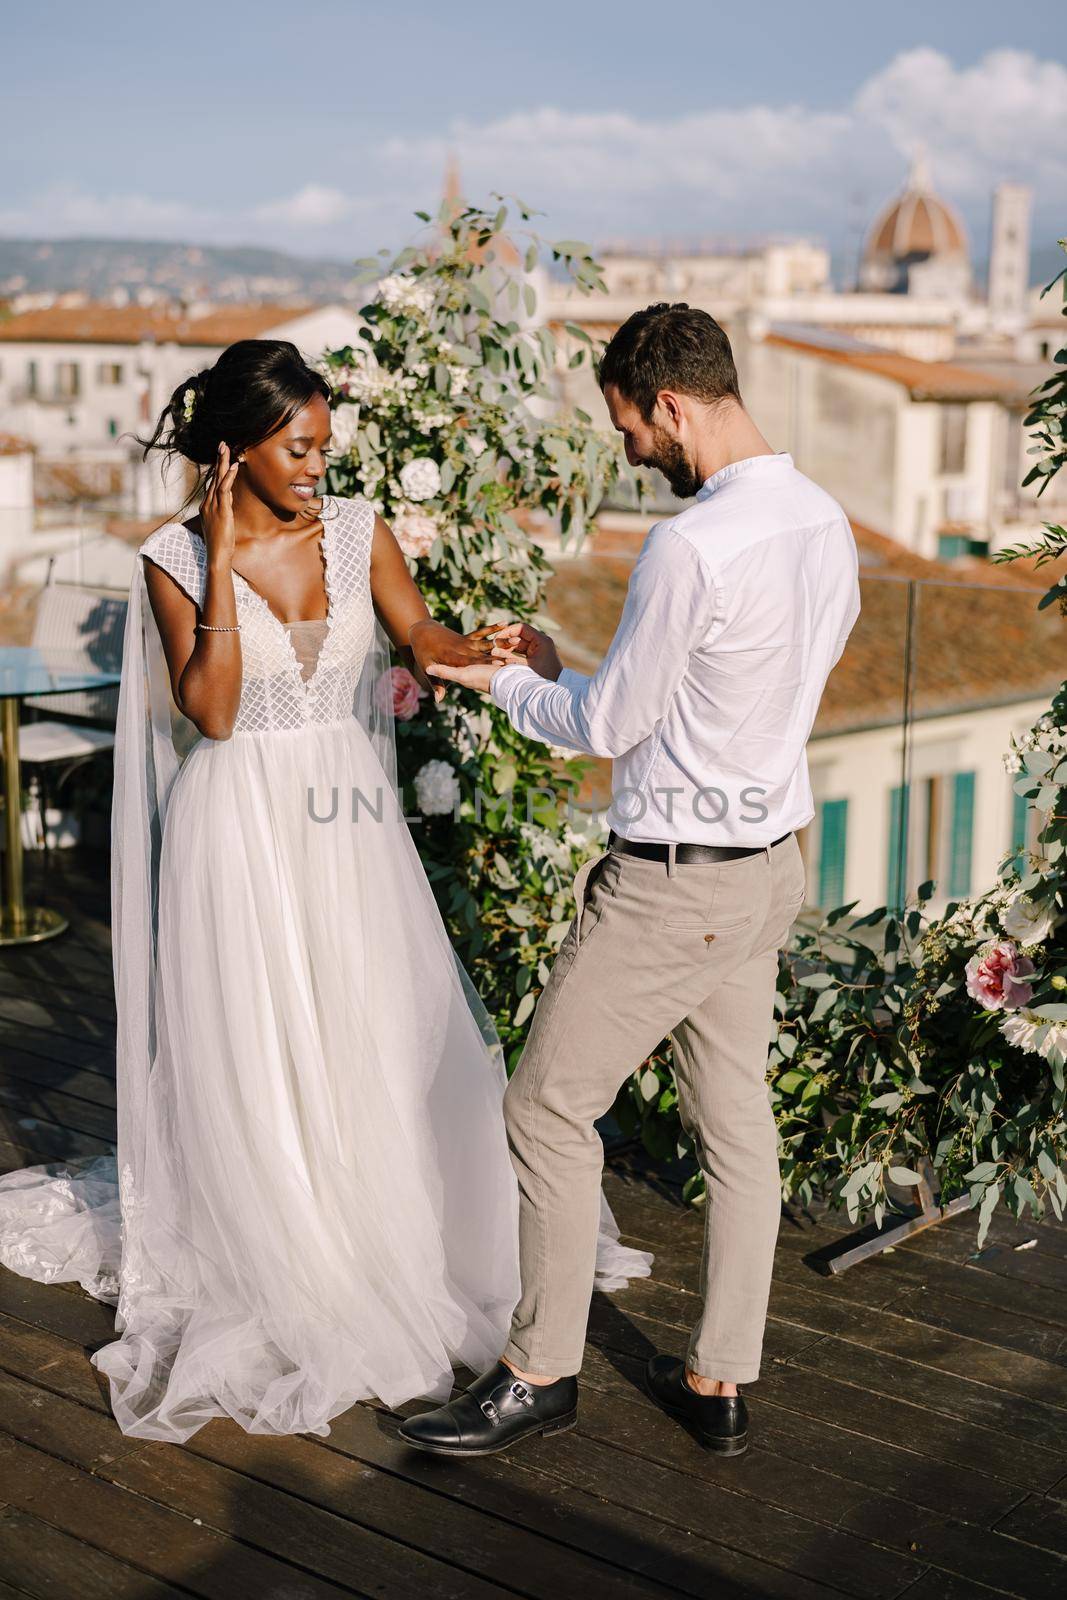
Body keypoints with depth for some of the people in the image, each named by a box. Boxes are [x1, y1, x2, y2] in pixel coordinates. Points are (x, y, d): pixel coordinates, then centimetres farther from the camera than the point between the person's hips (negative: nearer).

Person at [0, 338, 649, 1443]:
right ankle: (273, 1277, 23)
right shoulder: (175, 560, -6)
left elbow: (415, 631, -9)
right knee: (251, 1054, 5)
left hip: (349, 822, 3)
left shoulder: (356, 531, 3)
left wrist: (467, 648, -32)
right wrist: (223, 559, -18)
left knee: (379, 1039, 10)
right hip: (241, 827, -3)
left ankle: (384, 1253, 30)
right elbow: (209, 711, -15)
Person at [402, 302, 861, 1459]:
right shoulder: (825, 524, 4)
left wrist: (512, 683, 6)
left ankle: (540, 1370, 18)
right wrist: (566, 671, 13)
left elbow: (607, 726, -13)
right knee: (737, 1122, 14)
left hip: (674, 883, -9)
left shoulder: (690, 549, -24)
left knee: (550, 1106, 5)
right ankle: (721, 1380, 26)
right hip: (770, 857, 9)